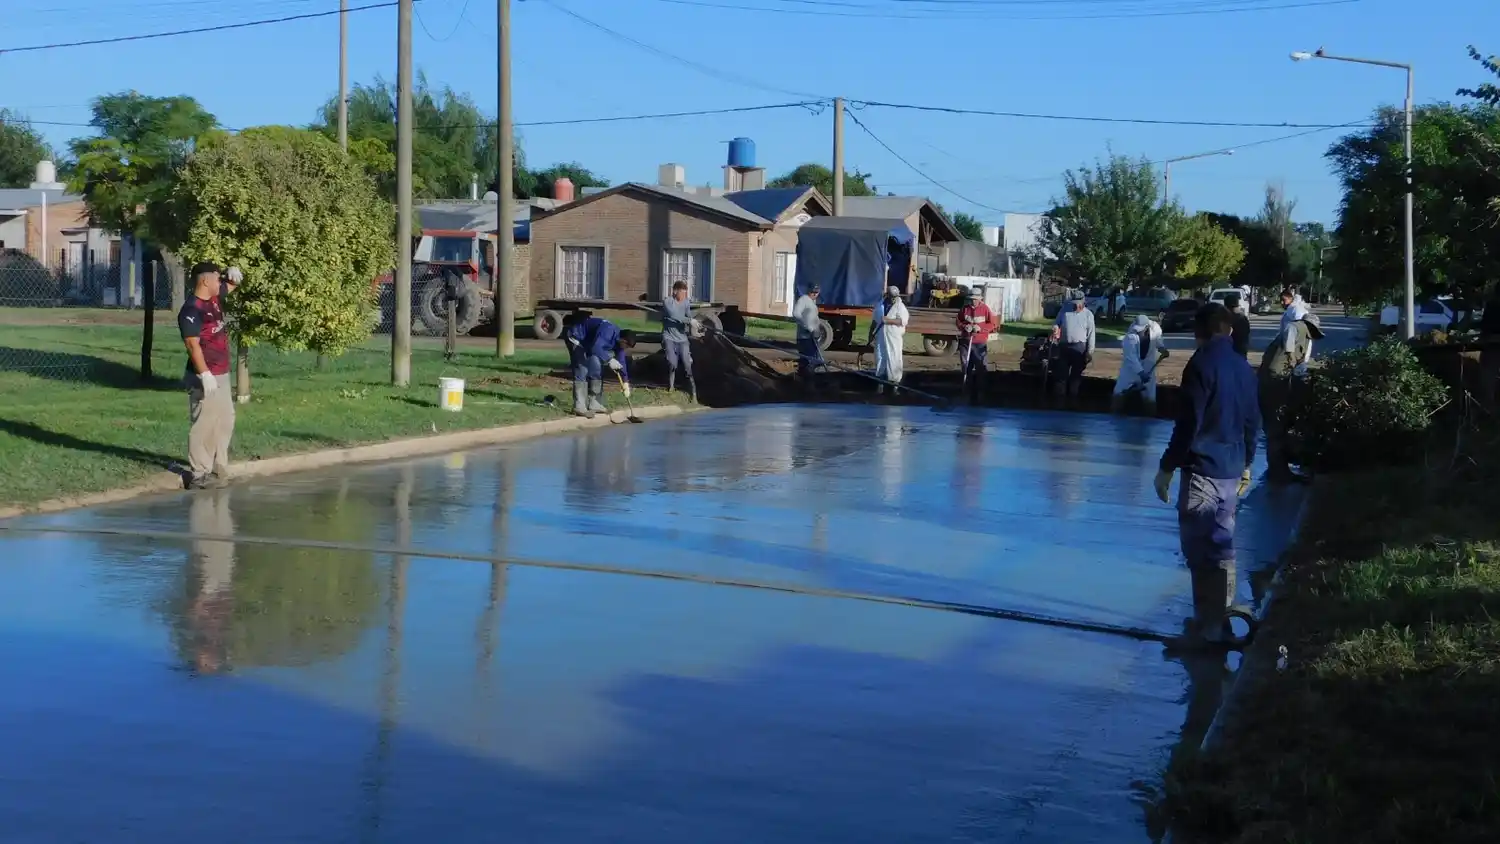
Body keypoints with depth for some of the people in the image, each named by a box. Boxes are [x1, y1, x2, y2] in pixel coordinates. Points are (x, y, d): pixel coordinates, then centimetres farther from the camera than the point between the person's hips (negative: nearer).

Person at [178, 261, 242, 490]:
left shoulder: (214, 298, 9)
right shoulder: (191, 310, -18)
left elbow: (231, 286, 28)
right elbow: (192, 344, -23)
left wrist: (234, 276, 4)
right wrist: (205, 374, -27)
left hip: (221, 374, 10)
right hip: (205, 377, -10)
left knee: (225, 420, 17)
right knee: (204, 424, -7)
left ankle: (218, 469, 27)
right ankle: (198, 475, -3)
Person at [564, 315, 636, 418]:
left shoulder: (618, 339, -3)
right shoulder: (608, 331, -31)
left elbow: (621, 361, 4)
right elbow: (595, 348, -42)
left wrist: (626, 383, 4)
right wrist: (609, 360, -38)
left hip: (587, 342, 10)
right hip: (575, 338, -10)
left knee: (597, 368, 7)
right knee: (582, 370, -18)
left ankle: (594, 404, 12)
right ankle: (579, 407, -21)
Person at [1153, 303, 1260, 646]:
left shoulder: (1202, 364, -12)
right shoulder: (1243, 367, 9)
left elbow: (1188, 423, -16)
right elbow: (1252, 422, 16)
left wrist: (1167, 468, -10)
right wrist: (1246, 464, 29)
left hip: (1203, 470, -8)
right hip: (1232, 471, 8)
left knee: (1199, 550, -3)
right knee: (1221, 546, 14)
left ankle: (1208, 626, -3)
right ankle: (1219, 620, 20)